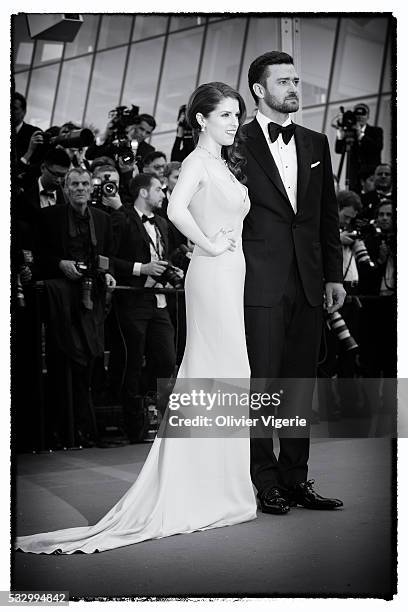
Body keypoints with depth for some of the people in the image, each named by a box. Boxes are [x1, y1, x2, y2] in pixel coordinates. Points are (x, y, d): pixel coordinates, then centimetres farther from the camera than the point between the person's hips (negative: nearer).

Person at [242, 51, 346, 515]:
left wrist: (334, 273, 10)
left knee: (301, 382, 8)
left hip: (308, 281, 5)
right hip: (261, 282, -5)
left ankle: (295, 477, 17)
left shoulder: (316, 144, 15)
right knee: (261, 382, -3)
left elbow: (328, 214, 16)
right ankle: (265, 481, 6)